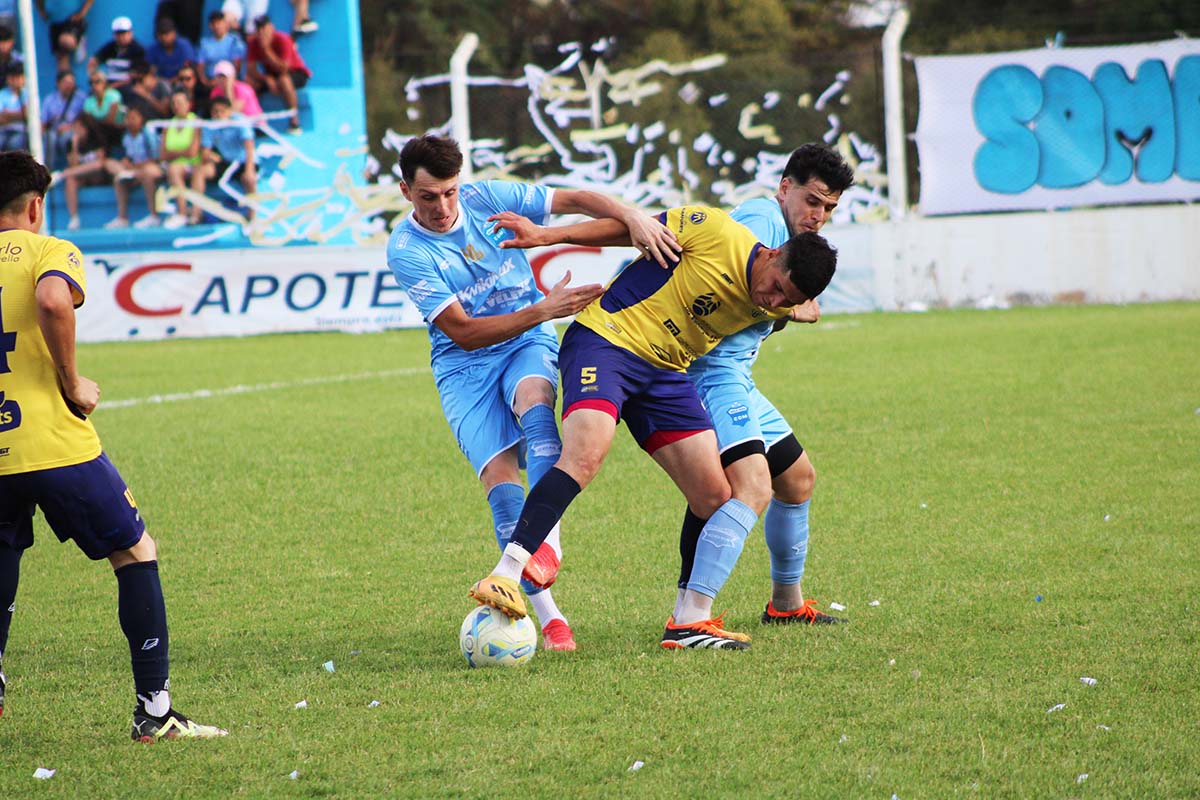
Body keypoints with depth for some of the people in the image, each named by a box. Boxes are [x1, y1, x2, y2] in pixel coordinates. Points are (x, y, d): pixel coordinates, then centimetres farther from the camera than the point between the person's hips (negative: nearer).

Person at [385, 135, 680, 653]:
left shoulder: (486, 198, -9)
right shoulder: (406, 251, -16)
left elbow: (574, 200, -3)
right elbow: (464, 332, -20)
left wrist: (631, 216, -23)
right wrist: (543, 310, -28)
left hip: (526, 343, 2)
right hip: (463, 364, -1)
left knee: (534, 407, -33)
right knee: (499, 475, -18)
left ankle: (542, 549, -46)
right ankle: (549, 619, -17)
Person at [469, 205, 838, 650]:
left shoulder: (778, 308, 2)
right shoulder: (717, 233, -17)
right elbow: (634, 228, -7)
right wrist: (546, 236, -8)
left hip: (666, 371, 7)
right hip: (606, 339, -7)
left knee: (715, 499, 0)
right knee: (585, 454, -31)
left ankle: (690, 621, 12)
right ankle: (502, 579, -37)